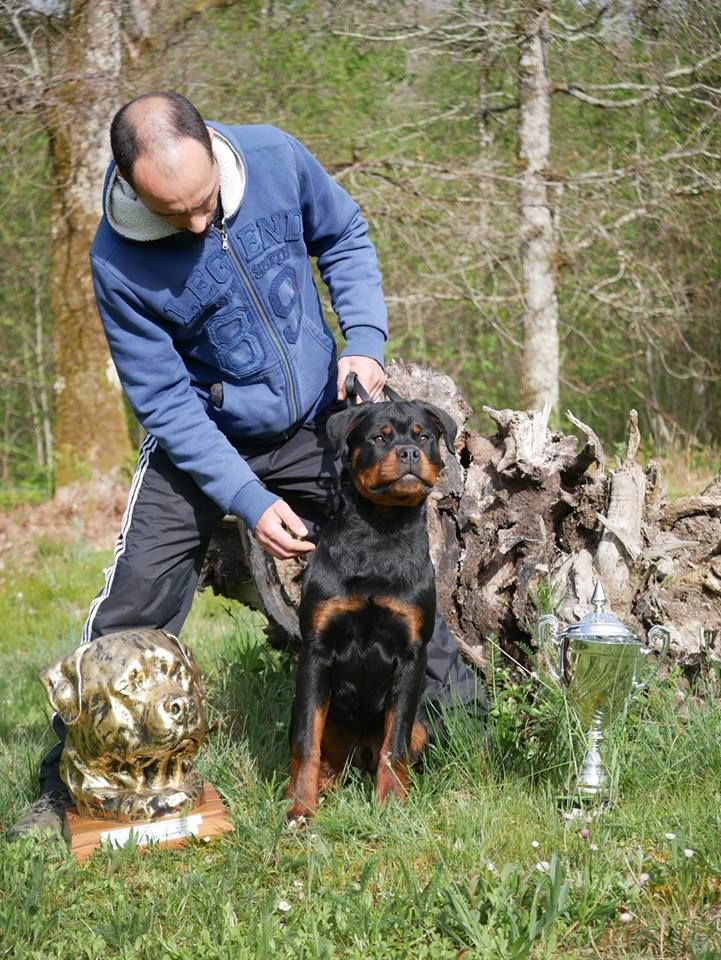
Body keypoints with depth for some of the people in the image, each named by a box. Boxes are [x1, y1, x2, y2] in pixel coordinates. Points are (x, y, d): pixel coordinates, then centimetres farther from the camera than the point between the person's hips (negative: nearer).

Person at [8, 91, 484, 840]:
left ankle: (460, 711, 29)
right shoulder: (118, 263, -25)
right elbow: (165, 403, -18)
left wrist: (364, 340, -13)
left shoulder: (274, 159, -19)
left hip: (318, 424, 3)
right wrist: (250, 501, -24)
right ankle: (69, 786, 7)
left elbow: (344, 238, 1)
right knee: (131, 610, -7)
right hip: (197, 441, -2)